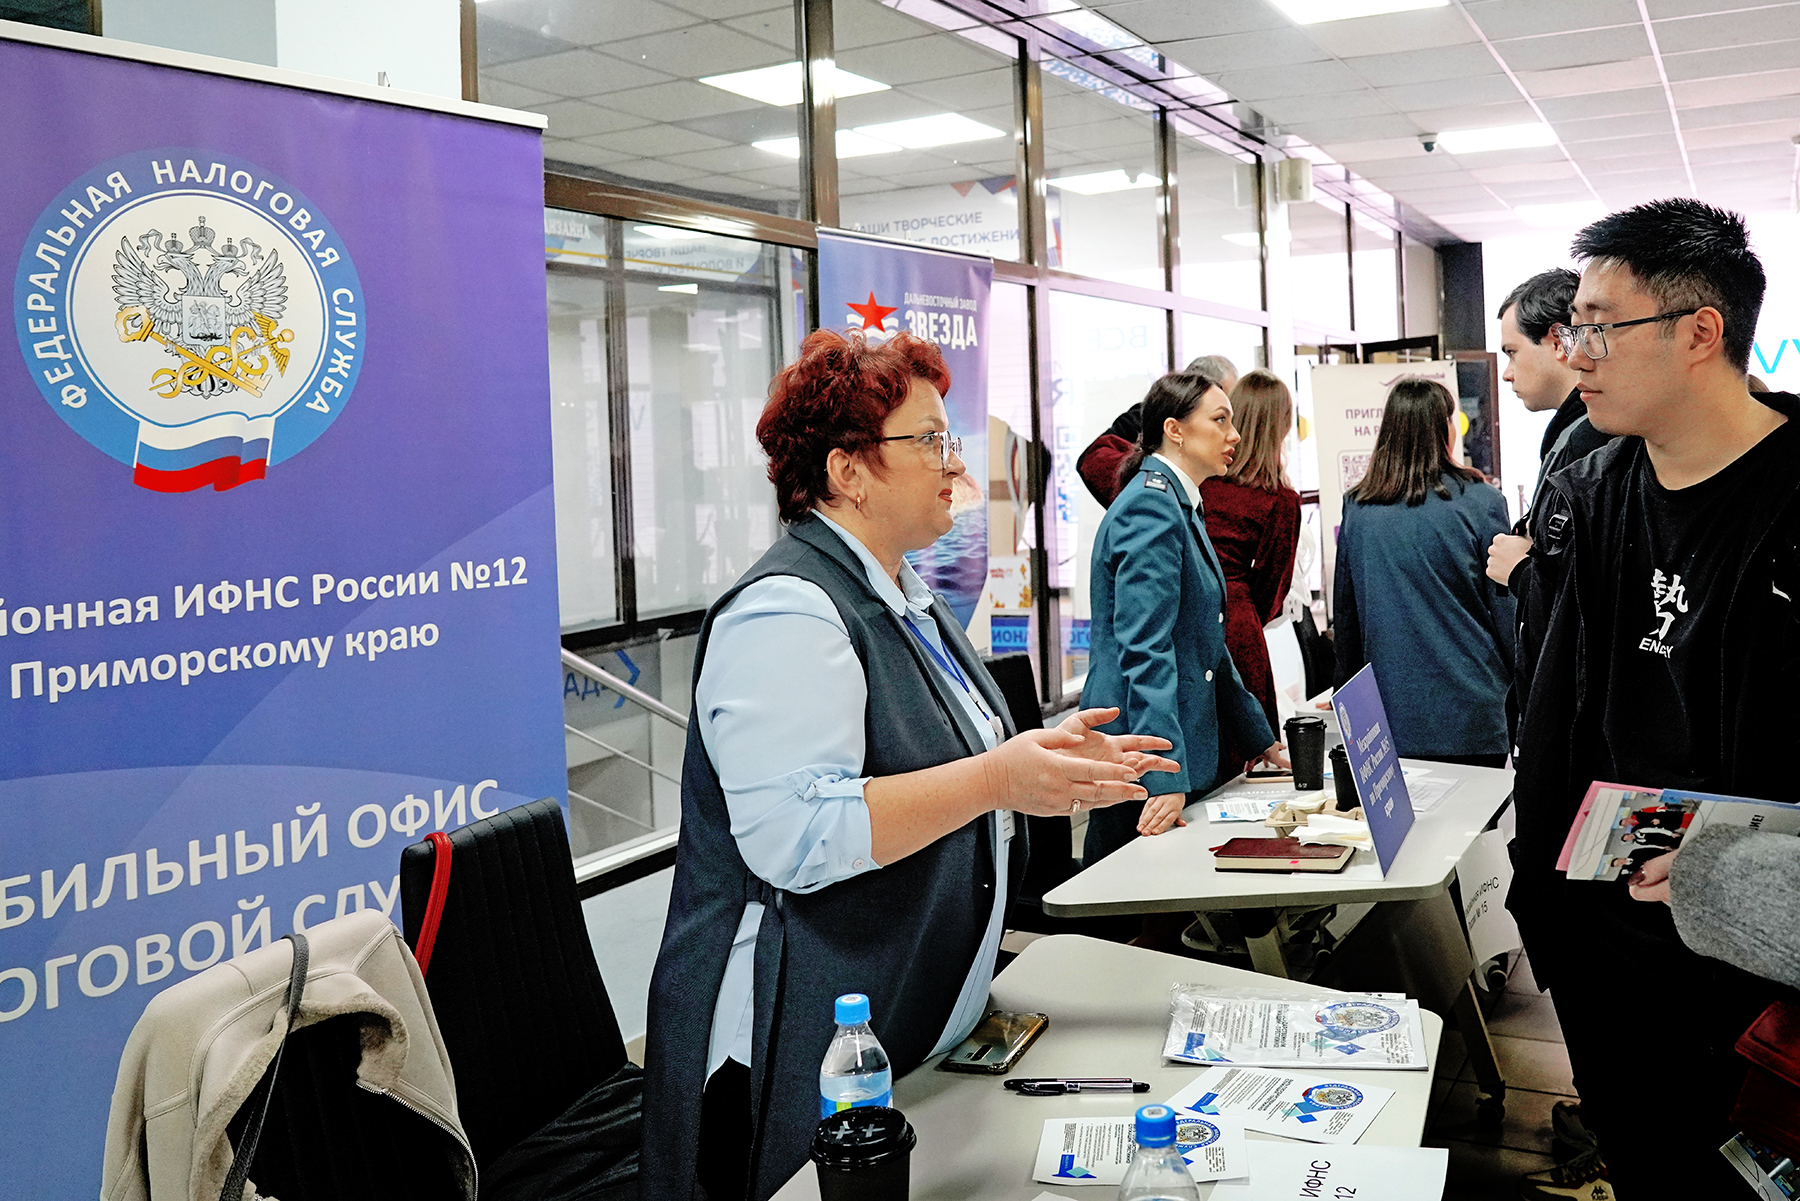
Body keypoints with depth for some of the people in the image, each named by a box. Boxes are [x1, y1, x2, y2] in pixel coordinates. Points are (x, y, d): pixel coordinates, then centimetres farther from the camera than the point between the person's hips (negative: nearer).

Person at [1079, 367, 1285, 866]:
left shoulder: (1182, 506, 18)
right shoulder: (1151, 503, -14)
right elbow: (1146, 648, -22)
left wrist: (1263, 741, 27)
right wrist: (1165, 777, -27)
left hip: (1192, 746, 10)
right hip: (1147, 764, -10)